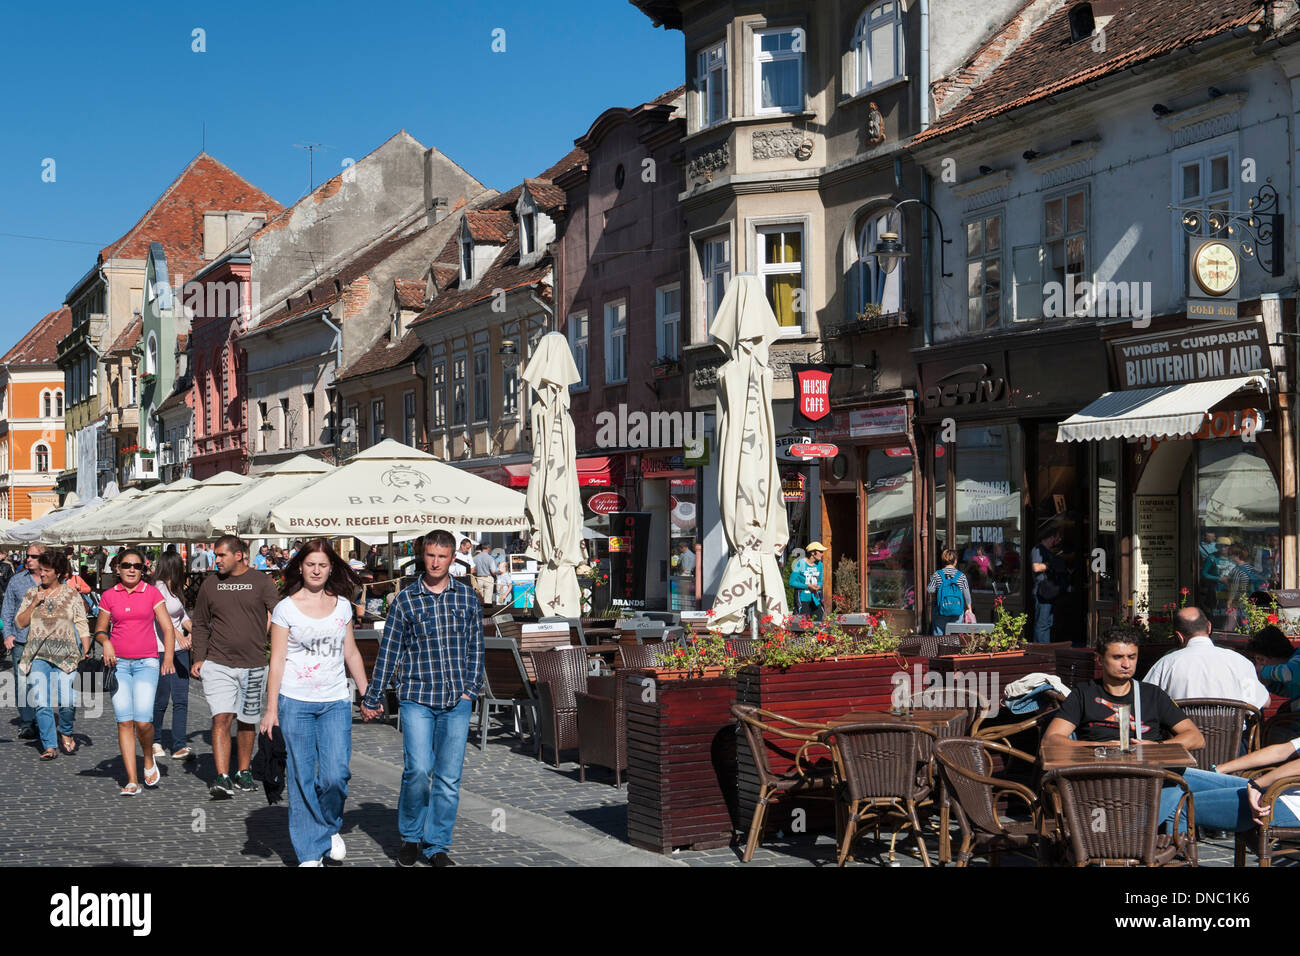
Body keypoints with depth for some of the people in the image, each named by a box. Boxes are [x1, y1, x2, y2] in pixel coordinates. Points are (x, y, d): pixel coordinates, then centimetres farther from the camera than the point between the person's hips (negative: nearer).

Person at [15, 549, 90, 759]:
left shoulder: (71, 594, 7)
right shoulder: (31, 594, 12)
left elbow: (82, 625, 6)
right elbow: (20, 622, 10)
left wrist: (86, 653, -2)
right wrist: (34, 604, -5)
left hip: (66, 655, -2)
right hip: (38, 656, 2)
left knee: (68, 702, -12)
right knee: (42, 703, -6)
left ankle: (66, 732, 18)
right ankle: (49, 746, 2)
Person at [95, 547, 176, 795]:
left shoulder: (152, 592, 4)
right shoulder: (109, 596, 8)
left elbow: (167, 627, 2)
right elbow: (99, 629, 16)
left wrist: (168, 657, -10)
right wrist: (105, 641, -7)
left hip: (147, 663, -1)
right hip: (118, 663, 2)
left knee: (143, 721, -15)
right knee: (124, 721, -5)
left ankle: (149, 759, 15)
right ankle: (132, 781, -2)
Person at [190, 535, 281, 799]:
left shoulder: (260, 582, 0)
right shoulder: (210, 584, 7)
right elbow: (201, 624, 13)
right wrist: (198, 658, 5)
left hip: (253, 664, 0)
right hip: (217, 664, 0)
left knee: (247, 721, 11)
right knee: (221, 719, -11)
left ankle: (243, 772, 26)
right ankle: (223, 778, -14)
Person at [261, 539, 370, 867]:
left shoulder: (342, 605, 8)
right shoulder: (286, 608, -1)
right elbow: (277, 660, -2)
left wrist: (366, 693, 16)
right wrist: (271, 709, -6)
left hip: (336, 703, 2)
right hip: (296, 703, -2)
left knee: (335, 776, -9)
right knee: (302, 780, 2)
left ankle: (330, 827, 20)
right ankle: (310, 853, 12)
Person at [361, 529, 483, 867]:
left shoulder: (467, 596, 7)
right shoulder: (405, 600, 2)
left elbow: (475, 645, 12)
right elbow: (389, 650, 6)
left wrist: (470, 688, 3)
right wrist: (372, 698, 8)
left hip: (457, 701, 2)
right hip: (416, 698, -2)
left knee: (449, 777, 3)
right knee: (418, 769, -12)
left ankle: (437, 845, 16)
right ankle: (410, 836, 10)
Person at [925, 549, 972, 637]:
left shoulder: (937, 575, -5)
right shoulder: (961, 576, -2)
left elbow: (930, 590, -7)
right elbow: (967, 595, 2)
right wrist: (969, 608, 14)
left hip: (940, 611, -1)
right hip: (957, 612, 1)